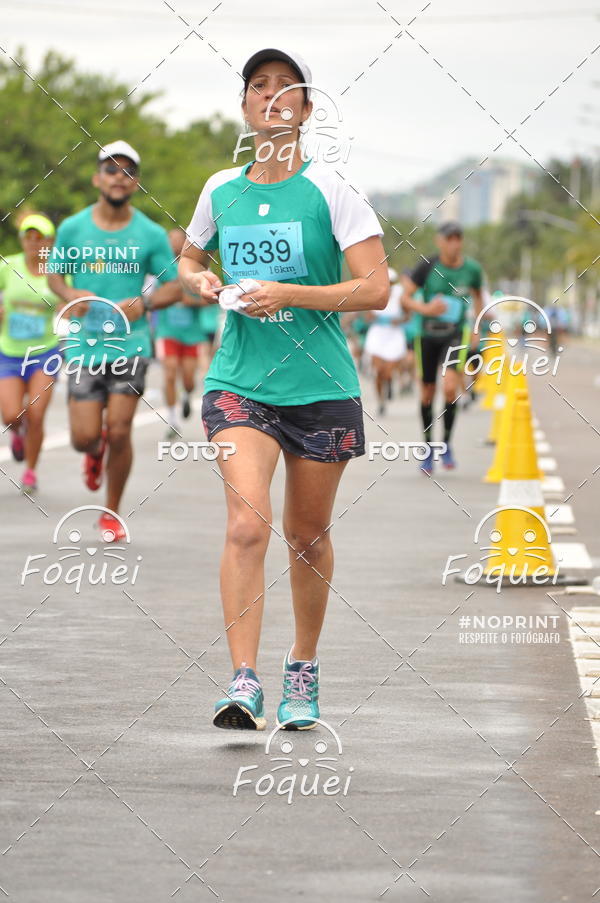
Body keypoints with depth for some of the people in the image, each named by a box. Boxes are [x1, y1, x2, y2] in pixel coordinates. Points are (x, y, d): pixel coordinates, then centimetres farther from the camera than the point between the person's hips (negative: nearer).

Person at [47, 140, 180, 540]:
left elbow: (174, 286, 5)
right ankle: (95, 453, 35)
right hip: (85, 344, 1)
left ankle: (112, 513, 14)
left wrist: (143, 303, -14)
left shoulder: (152, 235, -1)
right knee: (85, 437, -5)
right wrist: (71, 296, -9)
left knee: (119, 432, -6)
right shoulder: (72, 229, 2)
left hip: (130, 344, -1)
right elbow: (55, 274, 13)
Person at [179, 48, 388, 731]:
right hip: (239, 384, 1)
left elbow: (375, 289, -10)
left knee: (307, 535, 10)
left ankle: (303, 673, 29)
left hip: (321, 387, -1)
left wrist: (287, 294, -18)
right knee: (247, 526, -17)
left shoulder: (330, 189, -5)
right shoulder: (221, 190, 6)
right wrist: (199, 282, 1)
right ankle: (243, 683, -20)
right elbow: (189, 260, 24)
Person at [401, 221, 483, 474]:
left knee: (450, 386, -22)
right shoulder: (428, 266, -10)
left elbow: (477, 294, 17)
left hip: (454, 336, 0)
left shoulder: (472, 269, -4)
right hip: (427, 336, 0)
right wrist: (425, 309, -26)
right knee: (427, 394, 7)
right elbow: (405, 298, -8)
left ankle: (446, 444, -4)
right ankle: (429, 449, 26)